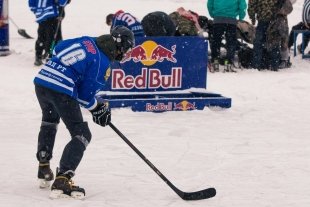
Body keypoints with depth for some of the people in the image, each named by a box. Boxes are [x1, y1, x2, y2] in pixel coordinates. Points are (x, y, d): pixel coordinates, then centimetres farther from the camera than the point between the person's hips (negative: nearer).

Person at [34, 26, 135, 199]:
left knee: (50, 120, 35)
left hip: (41, 80, 8)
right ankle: (62, 180, -14)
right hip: (62, 92, -8)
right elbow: (85, 95, -5)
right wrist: (99, 108, 14)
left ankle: (44, 168, 38)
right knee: (82, 135, 0)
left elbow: (56, 50, 22)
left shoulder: (85, 41, 13)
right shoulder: (103, 64, -6)